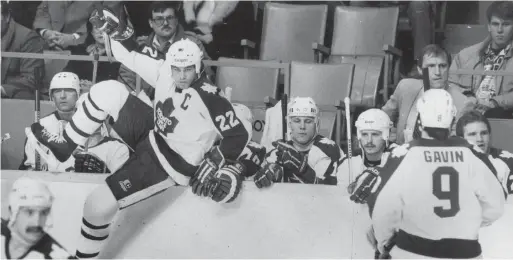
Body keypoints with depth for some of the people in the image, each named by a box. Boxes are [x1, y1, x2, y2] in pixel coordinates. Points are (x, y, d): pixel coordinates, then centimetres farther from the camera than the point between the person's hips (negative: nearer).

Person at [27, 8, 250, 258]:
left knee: (98, 204, -14)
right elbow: (132, 57, 2)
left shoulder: (210, 100, -29)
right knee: (107, 91, -6)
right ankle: (65, 146, 6)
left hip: (171, 164, -7)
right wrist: (117, 31, -13)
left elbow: (238, 135, -24)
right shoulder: (164, 72, -10)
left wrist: (217, 165, -29)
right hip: (150, 132, 7)